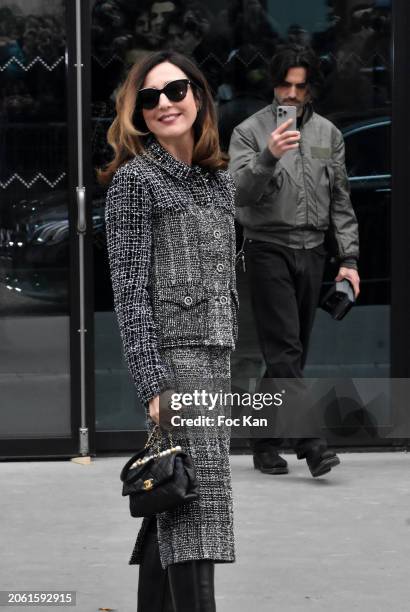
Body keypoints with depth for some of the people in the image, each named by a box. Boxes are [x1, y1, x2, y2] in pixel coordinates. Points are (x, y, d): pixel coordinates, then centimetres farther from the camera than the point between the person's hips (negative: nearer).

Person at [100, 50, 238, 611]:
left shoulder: (219, 178, 16)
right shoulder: (134, 180, -5)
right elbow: (130, 290, -10)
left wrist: (231, 365, 16)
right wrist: (154, 385, -17)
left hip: (216, 358, 7)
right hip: (172, 358, -7)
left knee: (172, 503, 10)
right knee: (195, 504, -12)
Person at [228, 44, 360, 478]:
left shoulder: (328, 134, 10)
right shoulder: (250, 132, -2)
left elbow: (340, 202, 12)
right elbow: (239, 193, -14)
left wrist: (348, 258, 6)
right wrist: (268, 157, -30)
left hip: (311, 253, 5)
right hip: (269, 250, -4)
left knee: (290, 354, 7)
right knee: (285, 352, -11)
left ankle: (265, 442, 15)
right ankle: (310, 443, -16)